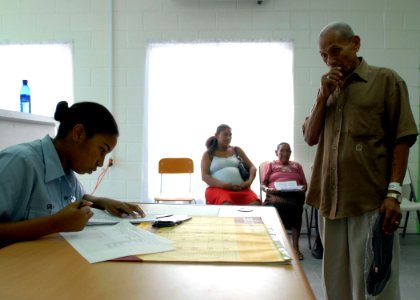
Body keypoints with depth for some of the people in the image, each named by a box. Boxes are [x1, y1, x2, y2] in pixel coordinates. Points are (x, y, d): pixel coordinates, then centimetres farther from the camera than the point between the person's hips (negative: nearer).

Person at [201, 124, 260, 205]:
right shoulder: (208, 154, 12)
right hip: (218, 189, -3)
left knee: (255, 204, -30)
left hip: (240, 188, 3)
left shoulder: (237, 150, 20)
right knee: (226, 205, -39)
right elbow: (204, 176, -1)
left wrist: (249, 181, -6)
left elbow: (252, 167, 17)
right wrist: (223, 185, -17)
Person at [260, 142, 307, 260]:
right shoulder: (270, 165, 27)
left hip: (294, 194, 1)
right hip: (276, 194, -1)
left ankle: (295, 246, -36)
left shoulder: (297, 166, 33)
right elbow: (262, 185, 16)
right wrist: (267, 189, -7)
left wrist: (303, 189, 0)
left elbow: (305, 184, 24)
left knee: (294, 206, -38)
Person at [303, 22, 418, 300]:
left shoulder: (386, 80, 0)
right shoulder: (328, 89, 15)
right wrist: (323, 96, -2)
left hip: (371, 201, -5)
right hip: (331, 200, 5)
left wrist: (394, 192, -13)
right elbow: (311, 138, 9)